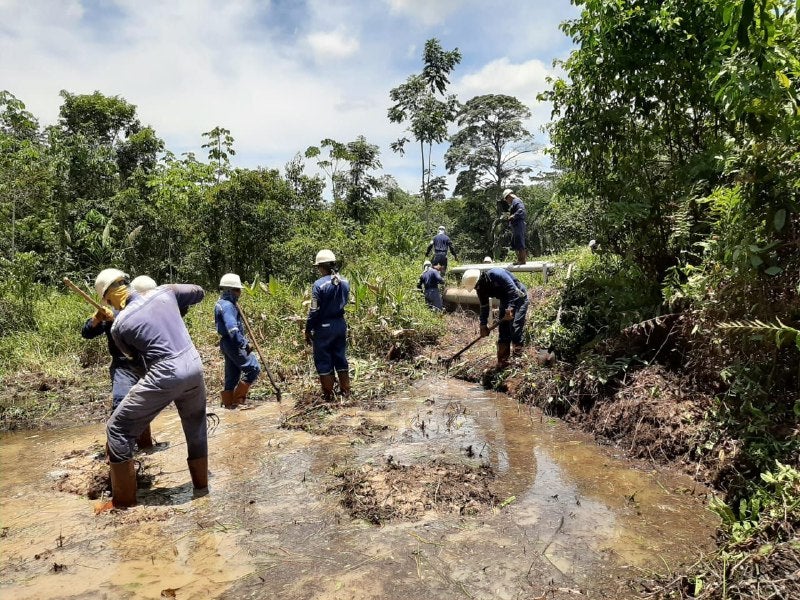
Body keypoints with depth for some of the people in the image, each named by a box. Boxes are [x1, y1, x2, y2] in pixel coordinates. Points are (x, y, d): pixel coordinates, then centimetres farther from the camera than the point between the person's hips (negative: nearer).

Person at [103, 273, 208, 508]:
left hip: (165, 376, -5)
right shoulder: (164, 292, 4)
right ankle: (201, 483, 39)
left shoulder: (119, 325, -2)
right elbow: (199, 292, 19)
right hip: (194, 366, 5)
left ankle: (124, 499, 17)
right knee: (196, 425, 26)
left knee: (117, 429, 11)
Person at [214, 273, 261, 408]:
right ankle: (238, 397, 0)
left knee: (233, 374, 15)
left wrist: (243, 341, 18)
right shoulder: (227, 305, -18)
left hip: (229, 344, 10)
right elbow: (232, 329, -27)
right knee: (253, 368, -6)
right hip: (233, 344, -10)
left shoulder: (222, 304, 15)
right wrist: (244, 344, -23)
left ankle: (229, 402, 22)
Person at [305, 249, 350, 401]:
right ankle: (345, 389, 23)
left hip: (323, 326, -6)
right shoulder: (345, 282, 0)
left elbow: (314, 310, -15)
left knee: (323, 360, 6)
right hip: (341, 324, 6)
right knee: (340, 357, 16)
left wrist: (308, 330, -7)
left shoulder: (319, 284, -18)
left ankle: (328, 394, 13)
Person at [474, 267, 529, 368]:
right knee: (503, 330, 1)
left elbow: (514, 290, -34)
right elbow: (484, 306, 3)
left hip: (519, 297, -7)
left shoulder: (496, 274, -31)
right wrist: (483, 325, 0)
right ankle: (502, 360, 5)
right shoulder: (480, 288, -7)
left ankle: (518, 349, -6)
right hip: (505, 301, 7)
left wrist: (510, 308, -40)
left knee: (514, 326, -20)